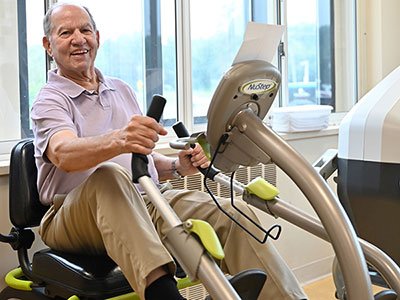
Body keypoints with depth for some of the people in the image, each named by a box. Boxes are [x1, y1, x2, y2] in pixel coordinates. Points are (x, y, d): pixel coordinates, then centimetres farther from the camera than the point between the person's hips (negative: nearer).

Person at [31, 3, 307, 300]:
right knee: (109, 175, -39)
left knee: (236, 214, -18)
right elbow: (65, 154, -24)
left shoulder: (122, 90, 20)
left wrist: (177, 166, 2)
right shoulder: (50, 101, -1)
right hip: (75, 216, -5)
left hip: (145, 203, 5)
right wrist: (118, 140, -45)